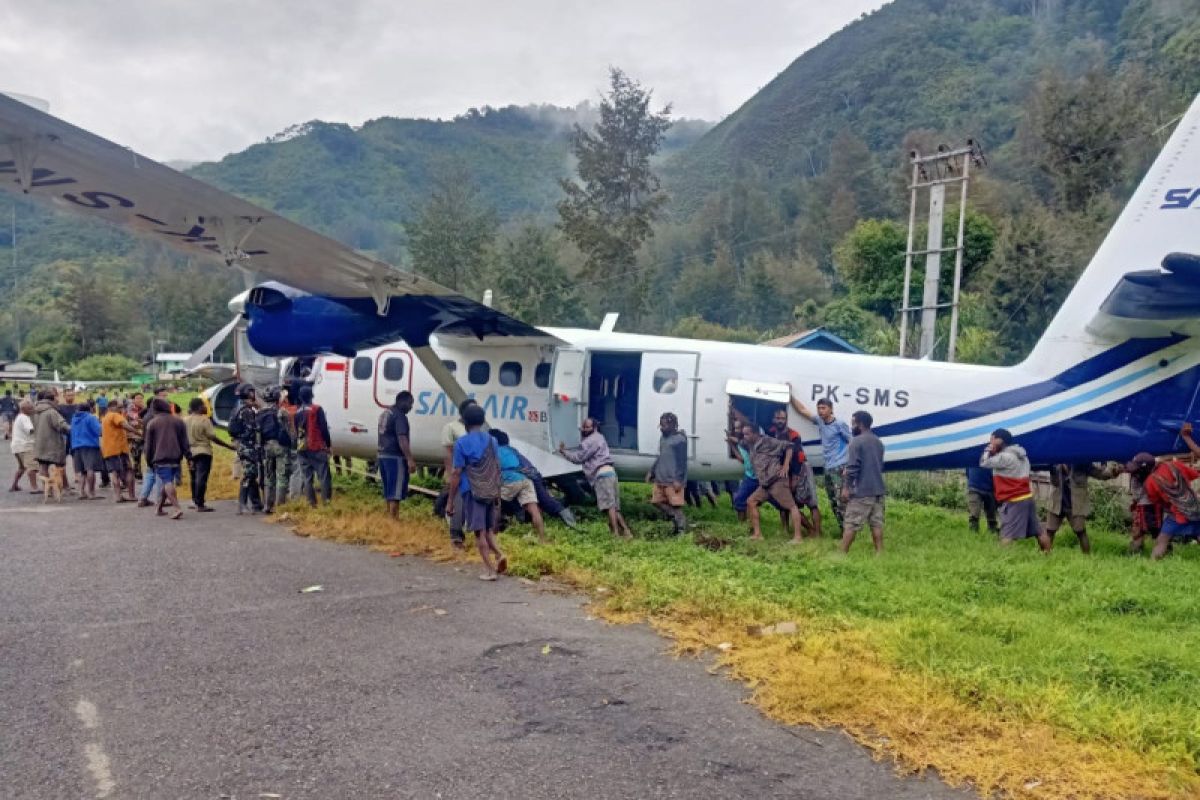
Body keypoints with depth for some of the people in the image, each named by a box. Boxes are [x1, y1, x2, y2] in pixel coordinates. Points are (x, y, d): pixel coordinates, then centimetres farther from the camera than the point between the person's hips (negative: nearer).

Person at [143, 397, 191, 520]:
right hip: (176, 459, 3)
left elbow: (149, 445, 5)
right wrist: (189, 457, 7)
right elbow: (185, 442, 5)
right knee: (168, 483, 16)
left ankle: (177, 508, -26)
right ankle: (159, 508, 23)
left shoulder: (152, 423, 3)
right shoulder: (178, 421, 8)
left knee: (167, 483, -10)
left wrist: (149, 461, 14)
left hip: (160, 459, -3)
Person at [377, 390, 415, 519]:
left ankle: (389, 516, 27)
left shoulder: (385, 413, 15)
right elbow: (402, 439, -25)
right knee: (396, 491, -5)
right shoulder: (399, 416, -15)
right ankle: (393, 519, -6)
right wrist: (410, 460, -29)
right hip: (395, 457, -9)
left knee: (388, 489, 18)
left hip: (383, 455, 9)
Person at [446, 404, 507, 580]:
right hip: (491, 492, 5)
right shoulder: (492, 441, 7)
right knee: (488, 528, 18)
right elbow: (497, 470, 11)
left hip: (472, 492, -5)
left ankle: (490, 570, 1)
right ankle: (499, 554, -4)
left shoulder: (462, 443, -8)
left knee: (479, 531, 1)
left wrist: (450, 500, -4)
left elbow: (456, 473, -9)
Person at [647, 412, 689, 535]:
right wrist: (651, 471, 20)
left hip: (673, 480, -9)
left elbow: (682, 461, -14)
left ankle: (681, 529, 6)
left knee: (675, 505, -4)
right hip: (660, 479, 9)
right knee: (656, 501, 10)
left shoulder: (680, 439, -11)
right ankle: (675, 517, 21)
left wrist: (678, 479, -19)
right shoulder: (663, 438, 15)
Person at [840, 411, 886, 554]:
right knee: (877, 523, 10)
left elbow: (852, 467, -17)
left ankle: (843, 553, 1)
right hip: (878, 489, 8)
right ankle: (879, 552, 10)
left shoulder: (856, 441, -12)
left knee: (851, 524, -2)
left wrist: (846, 487, -12)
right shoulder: (878, 442, 14)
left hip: (861, 491, -8)